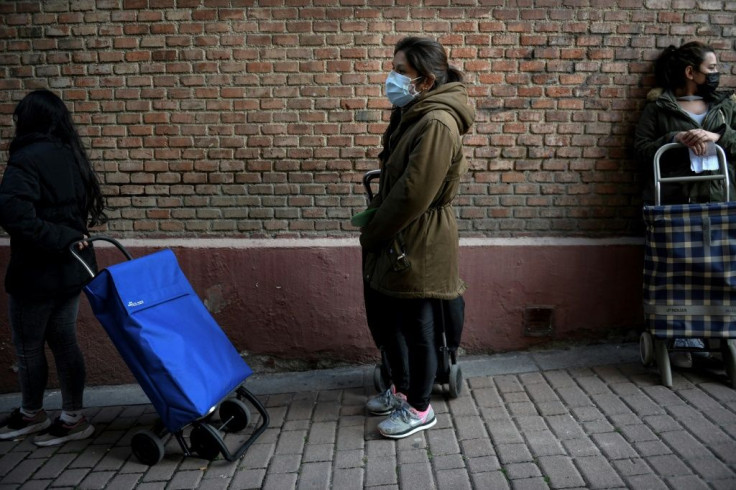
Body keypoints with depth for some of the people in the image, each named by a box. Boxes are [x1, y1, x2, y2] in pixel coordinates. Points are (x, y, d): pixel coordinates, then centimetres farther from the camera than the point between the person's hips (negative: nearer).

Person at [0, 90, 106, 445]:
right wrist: (68, 236, 4)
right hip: (72, 270, 7)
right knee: (64, 341, 14)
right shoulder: (72, 156, 8)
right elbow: (86, 208, 14)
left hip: (37, 273, -7)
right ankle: (73, 417, 21)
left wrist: (60, 240, -21)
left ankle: (31, 414, 27)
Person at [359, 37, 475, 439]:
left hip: (419, 247, -10)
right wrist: (374, 224, 9)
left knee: (417, 329, 6)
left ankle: (419, 409, 25)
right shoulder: (413, 114, 10)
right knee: (391, 319, 21)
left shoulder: (436, 124, -21)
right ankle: (402, 390, 41)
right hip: (397, 241, 10)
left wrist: (371, 233, -13)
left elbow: (413, 195, -24)